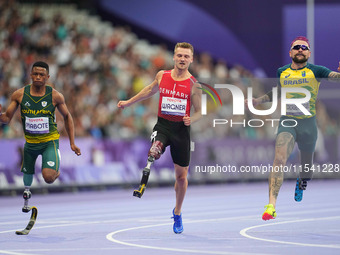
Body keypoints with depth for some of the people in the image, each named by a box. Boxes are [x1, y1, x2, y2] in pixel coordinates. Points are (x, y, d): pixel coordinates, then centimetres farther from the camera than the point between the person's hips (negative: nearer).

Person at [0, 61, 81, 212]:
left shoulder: (55, 96, -12)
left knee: (48, 177, -23)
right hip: (30, 141, 3)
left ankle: (56, 171, 15)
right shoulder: (19, 95, -10)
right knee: (27, 173, 22)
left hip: (50, 141, -3)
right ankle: (27, 192, 57)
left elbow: (67, 117, 3)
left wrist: (72, 143, 1)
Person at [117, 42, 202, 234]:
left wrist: (191, 120, -19)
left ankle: (178, 213, 27)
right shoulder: (162, 76, 2)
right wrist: (129, 102, 27)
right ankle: (143, 185, -29)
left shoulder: (194, 85, -5)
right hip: (162, 125, 1)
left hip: (182, 128, -1)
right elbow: (151, 90, 23)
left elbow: (199, 112, 2)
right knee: (154, 151, -35)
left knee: (182, 174, 8)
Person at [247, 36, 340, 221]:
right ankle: (271, 205, -27)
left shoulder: (315, 71, -2)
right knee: (279, 159, -22)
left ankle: (300, 183, 53)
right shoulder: (282, 72, 8)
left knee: (307, 169, 13)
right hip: (287, 121, 0)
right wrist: (258, 100, 14)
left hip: (308, 122, 0)